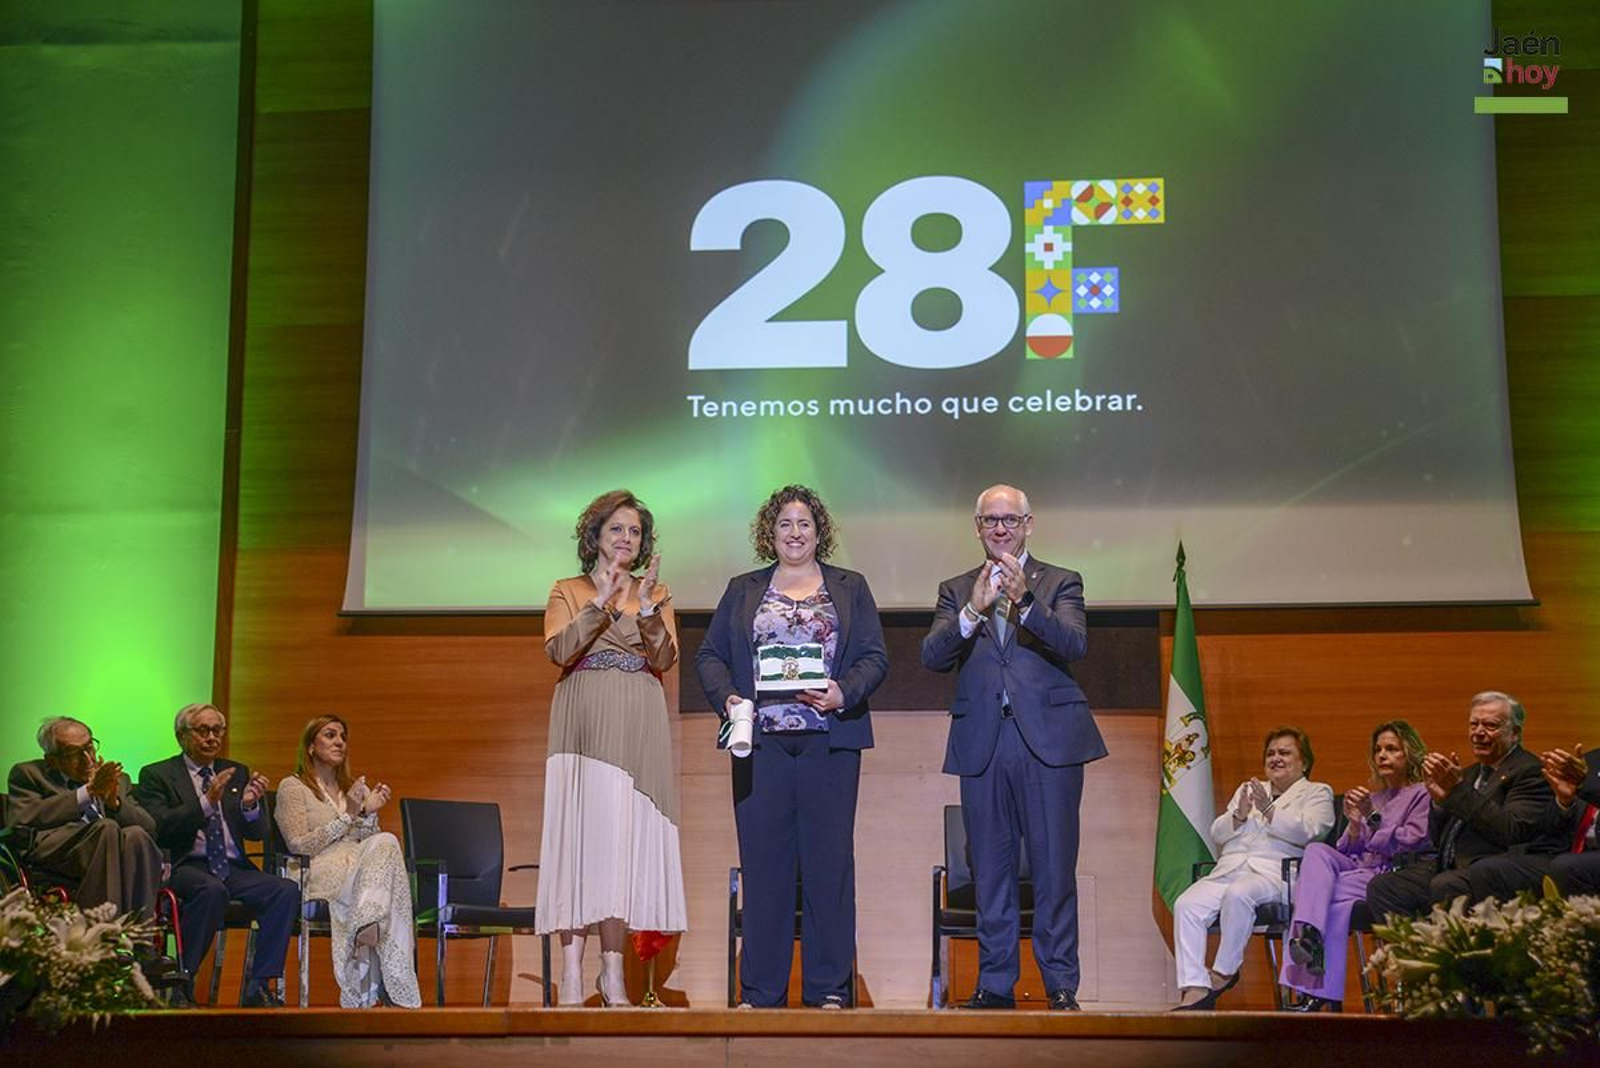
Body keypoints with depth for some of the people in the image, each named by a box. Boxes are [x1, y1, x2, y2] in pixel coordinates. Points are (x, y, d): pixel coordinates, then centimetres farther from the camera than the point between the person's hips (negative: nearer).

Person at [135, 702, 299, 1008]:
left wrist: (250, 806, -8)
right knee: (212, 890, -38)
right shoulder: (156, 775, 8)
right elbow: (158, 830, -8)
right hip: (186, 866, -5)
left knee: (287, 890, -23)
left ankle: (259, 988, -23)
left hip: (233, 868, 5)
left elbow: (255, 834, 15)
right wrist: (206, 803, -18)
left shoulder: (237, 773, 21)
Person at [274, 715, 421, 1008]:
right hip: (321, 875, -4)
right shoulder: (292, 787, 12)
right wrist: (347, 817, -6)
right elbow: (298, 846, -1)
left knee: (385, 843, -33)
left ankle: (364, 942, -42)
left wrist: (368, 815, -2)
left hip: (360, 869, 5)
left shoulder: (357, 790, 28)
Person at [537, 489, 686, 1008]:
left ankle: (613, 973, -1)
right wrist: (602, 602, -15)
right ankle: (572, 974, -9)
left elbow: (664, 658, 2)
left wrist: (646, 610, -13)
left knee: (624, 836, -3)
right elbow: (559, 650, -6)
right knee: (579, 832, -8)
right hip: (584, 723, -2)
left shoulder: (656, 594, 15)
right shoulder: (568, 592, 11)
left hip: (637, 729, 2)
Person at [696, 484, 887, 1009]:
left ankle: (828, 988, 6)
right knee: (763, 862, 1)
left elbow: (875, 657, 5)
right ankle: (761, 991, 7)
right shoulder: (742, 591, 15)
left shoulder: (850, 589, 12)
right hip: (761, 740, 1)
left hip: (829, 742, -1)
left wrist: (844, 694, -14)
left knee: (828, 860, -1)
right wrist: (727, 698, -8)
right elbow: (709, 656, 11)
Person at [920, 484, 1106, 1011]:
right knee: (990, 870, 7)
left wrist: (1025, 600, -24)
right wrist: (973, 611, -18)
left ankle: (1060, 984, 4)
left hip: (1048, 742, -2)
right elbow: (932, 656, -2)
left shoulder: (1060, 583, 8)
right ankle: (995, 983, 14)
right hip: (982, 745, 2)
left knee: (1054, 869, -2)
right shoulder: (955, 591, 13)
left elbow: (1075, 644, -11)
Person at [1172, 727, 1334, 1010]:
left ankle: (1225, 971, -21)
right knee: (1186, 905, -25)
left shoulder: (1317, 793, 15)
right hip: (1227, 871, 5)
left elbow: (1306, 831, -6)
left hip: (1273, 875, -5)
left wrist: (1269, 811, -15)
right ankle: (1195, 988, -31)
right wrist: (1239, 816, 1)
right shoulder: (1247, 789, 31)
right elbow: (1217, 834, 20)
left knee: (1238, 894, -39)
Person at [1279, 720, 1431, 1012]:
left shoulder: (1422, 794, 9)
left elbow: (1411, 844, -7)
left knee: (1323, 892, -30)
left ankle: (1318, 994, -33)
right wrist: (1354, 824, 1)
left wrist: (1373, 818, -13)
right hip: (1356, 870, 6)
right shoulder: (1371, 797, 29)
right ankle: (1309, 933, -45)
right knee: (1317, 850, -26)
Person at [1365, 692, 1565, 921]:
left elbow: (1511, 831, -16)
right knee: (1382, 886, -12)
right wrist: (1440, 799, 1)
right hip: (1456, 867, 8)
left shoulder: (1530, 771, -1)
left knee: (1446, 886, -37)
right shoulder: (1472, 774, 24)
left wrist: (1458, 789, -15)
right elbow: (1439, 840, 21)